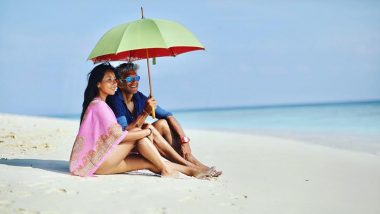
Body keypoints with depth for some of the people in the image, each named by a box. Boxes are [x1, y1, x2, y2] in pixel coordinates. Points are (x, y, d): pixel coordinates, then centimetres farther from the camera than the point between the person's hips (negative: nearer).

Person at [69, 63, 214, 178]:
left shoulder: (101, 104, 19)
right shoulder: (98, 105, -13)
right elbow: (118, 135, -19)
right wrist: (147, 131, -8)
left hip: (98, 162, 9)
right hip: (94, 161, -9)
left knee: (149, 162, -1)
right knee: (138, 134, -14)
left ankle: (190, 170, 0)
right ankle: (166, 169, -9)